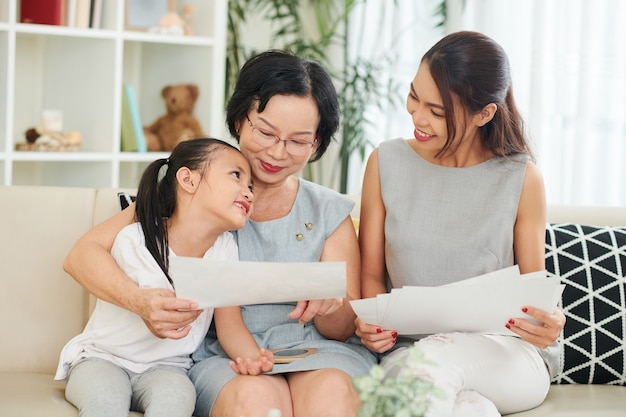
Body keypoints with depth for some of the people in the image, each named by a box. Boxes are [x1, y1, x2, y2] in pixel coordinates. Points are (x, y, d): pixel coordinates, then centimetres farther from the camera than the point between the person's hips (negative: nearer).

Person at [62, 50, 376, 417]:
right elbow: (83, 255, -5)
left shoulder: (331, 214, 9)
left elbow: (343, 330, 9)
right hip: (223, 357, -1)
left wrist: (330, 308, -18)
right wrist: (142, 302, -27)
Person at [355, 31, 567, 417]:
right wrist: (373, 322, -13)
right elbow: (372, 273, 8)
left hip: (507, 355, 0)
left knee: (435, 356, -34)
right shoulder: (386, 164, 4)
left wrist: (547, 323, -17)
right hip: (409, 349, 0)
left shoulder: (522, 178, -1)